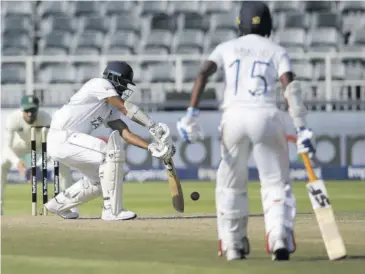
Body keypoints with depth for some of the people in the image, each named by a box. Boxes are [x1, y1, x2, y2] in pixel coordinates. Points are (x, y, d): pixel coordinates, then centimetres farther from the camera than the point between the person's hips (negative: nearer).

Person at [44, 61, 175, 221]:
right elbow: (125, 108, -17)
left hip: (67, 142, 10)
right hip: (62, 138, -10)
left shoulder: (110, 108, 20)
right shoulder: (100, 84, -6)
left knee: (100, 178, 19)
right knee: (112, 152, -20)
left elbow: (125, 133, 10)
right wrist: (154, 127, -21)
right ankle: (112, 211, -19)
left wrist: (152, 147, -4)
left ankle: (59, 205, 33)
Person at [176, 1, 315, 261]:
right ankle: (280, 239, -14)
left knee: (231, 185, 18)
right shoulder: (276, 51, 12)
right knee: (276, 184, 7)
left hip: (234, 117, 1)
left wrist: (192, 114, -6)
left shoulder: (228, 48, 16)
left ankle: (233, 246, 15)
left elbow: (203, 74, 0)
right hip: (267, 118, -1)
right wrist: (302, 129, -9)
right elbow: (291, 86, -4)